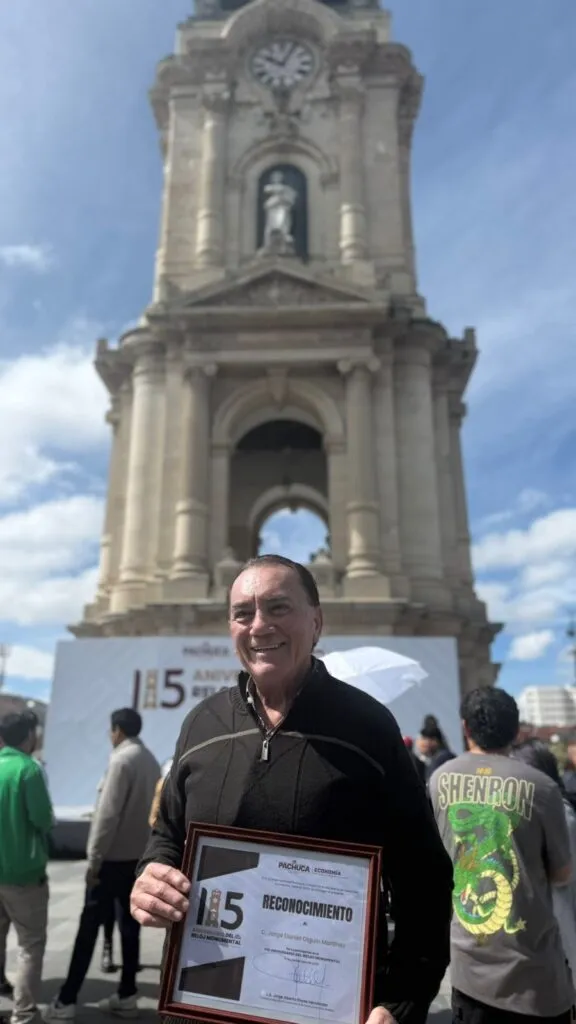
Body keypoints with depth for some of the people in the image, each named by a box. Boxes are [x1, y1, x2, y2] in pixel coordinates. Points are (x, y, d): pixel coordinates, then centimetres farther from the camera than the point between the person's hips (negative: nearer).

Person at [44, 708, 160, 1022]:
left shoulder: (122, 760, -16)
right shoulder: (151, 761, 8)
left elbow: (108, 814, -19)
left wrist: (94, 860, -14)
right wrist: (144, 847, 16)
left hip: (114, 856, -7)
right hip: (139, 856, 7)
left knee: (89, 926, 1)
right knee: (130, 925, 12)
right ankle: (127, 996, 18)